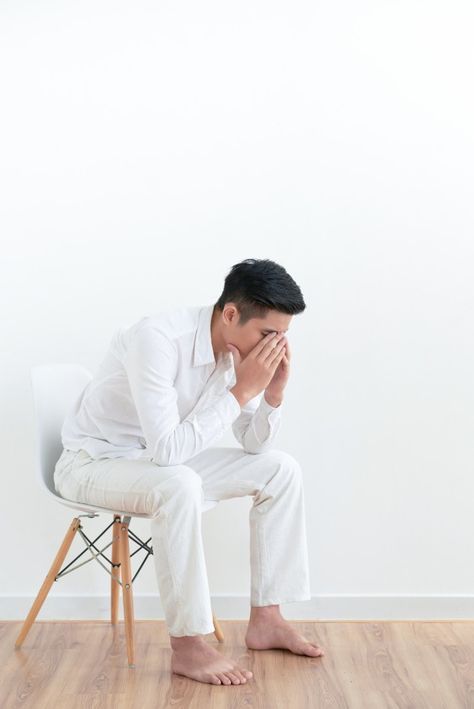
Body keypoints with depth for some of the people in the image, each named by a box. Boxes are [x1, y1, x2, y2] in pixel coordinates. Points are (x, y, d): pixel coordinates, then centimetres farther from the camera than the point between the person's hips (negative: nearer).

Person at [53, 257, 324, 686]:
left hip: (165, 459, 7)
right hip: (93, 461, -7)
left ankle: (265, 619, 3)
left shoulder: (241, 346, -9)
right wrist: (241, 391, -34)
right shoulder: (158, 339, -32)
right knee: (179, 485, -38)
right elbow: (166, 449, -37)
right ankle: (187, 645, -23)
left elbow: (255, 445, 0)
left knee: (281, 469, -4)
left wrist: (273, 392, -18)